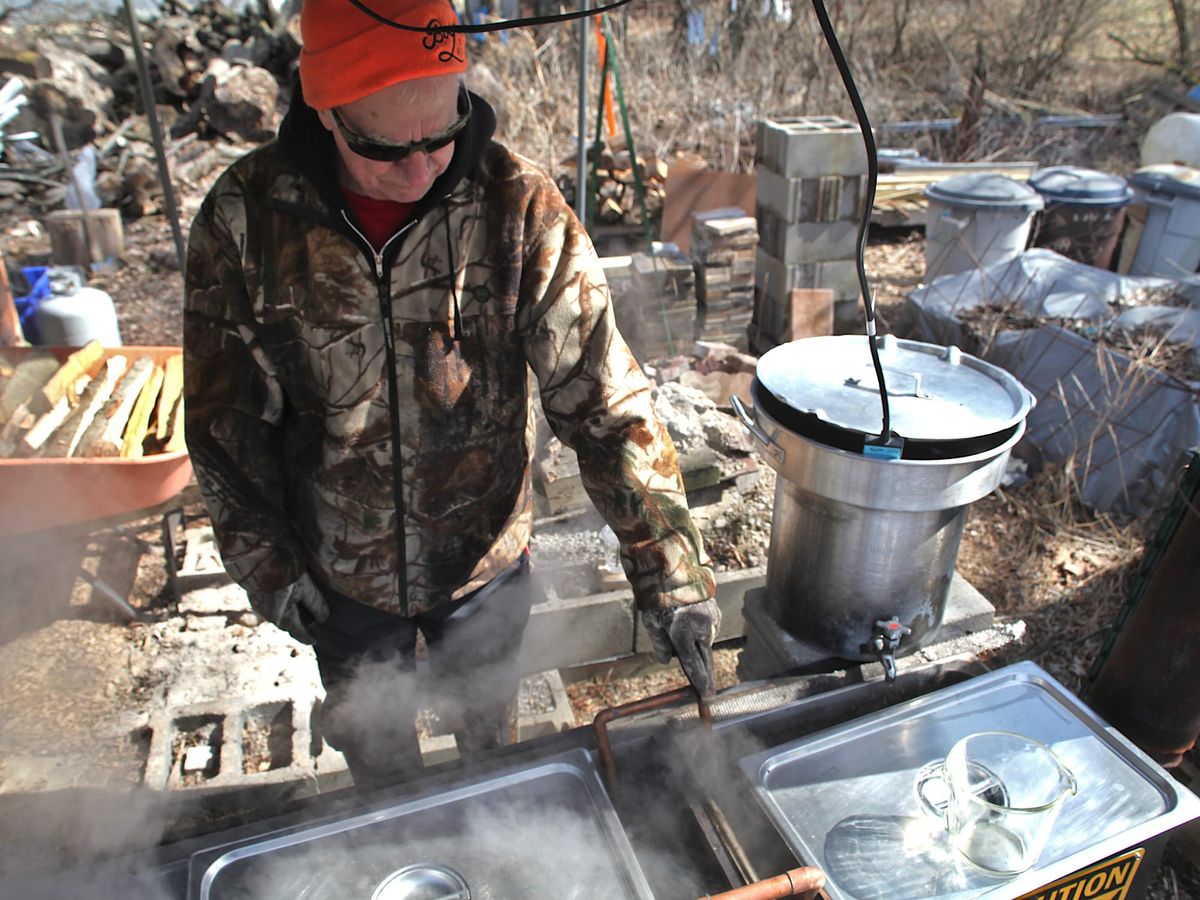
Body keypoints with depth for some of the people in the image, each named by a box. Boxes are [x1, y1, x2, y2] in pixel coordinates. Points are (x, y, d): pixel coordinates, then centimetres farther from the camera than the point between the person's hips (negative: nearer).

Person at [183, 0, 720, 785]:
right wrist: (266, 564, -5)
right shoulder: (245, 219, -18)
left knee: (488, 731, 28)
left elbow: (604, 398, -20)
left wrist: (672, 571, -24)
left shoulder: (520, 207, -21)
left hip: (486, 562, 0)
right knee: (374, 751, 26)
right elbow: (225, 418, -6)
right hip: (342, 574, 1)